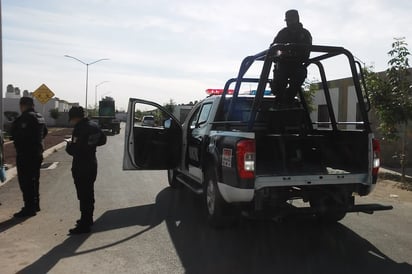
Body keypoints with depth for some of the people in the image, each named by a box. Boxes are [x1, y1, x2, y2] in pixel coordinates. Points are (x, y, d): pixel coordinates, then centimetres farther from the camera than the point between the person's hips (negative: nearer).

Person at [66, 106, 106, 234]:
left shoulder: (80, 129, -21)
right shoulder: (94, 126, 6)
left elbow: (75, 150, -25)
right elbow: (102, 140, 17)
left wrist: (69, 145, -5)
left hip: (81, 167, -9)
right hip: (92, 164, 9)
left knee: (83, 196, -1)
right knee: (89, 193, 20)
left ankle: (84, 225, 7)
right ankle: (88, 219, 33)